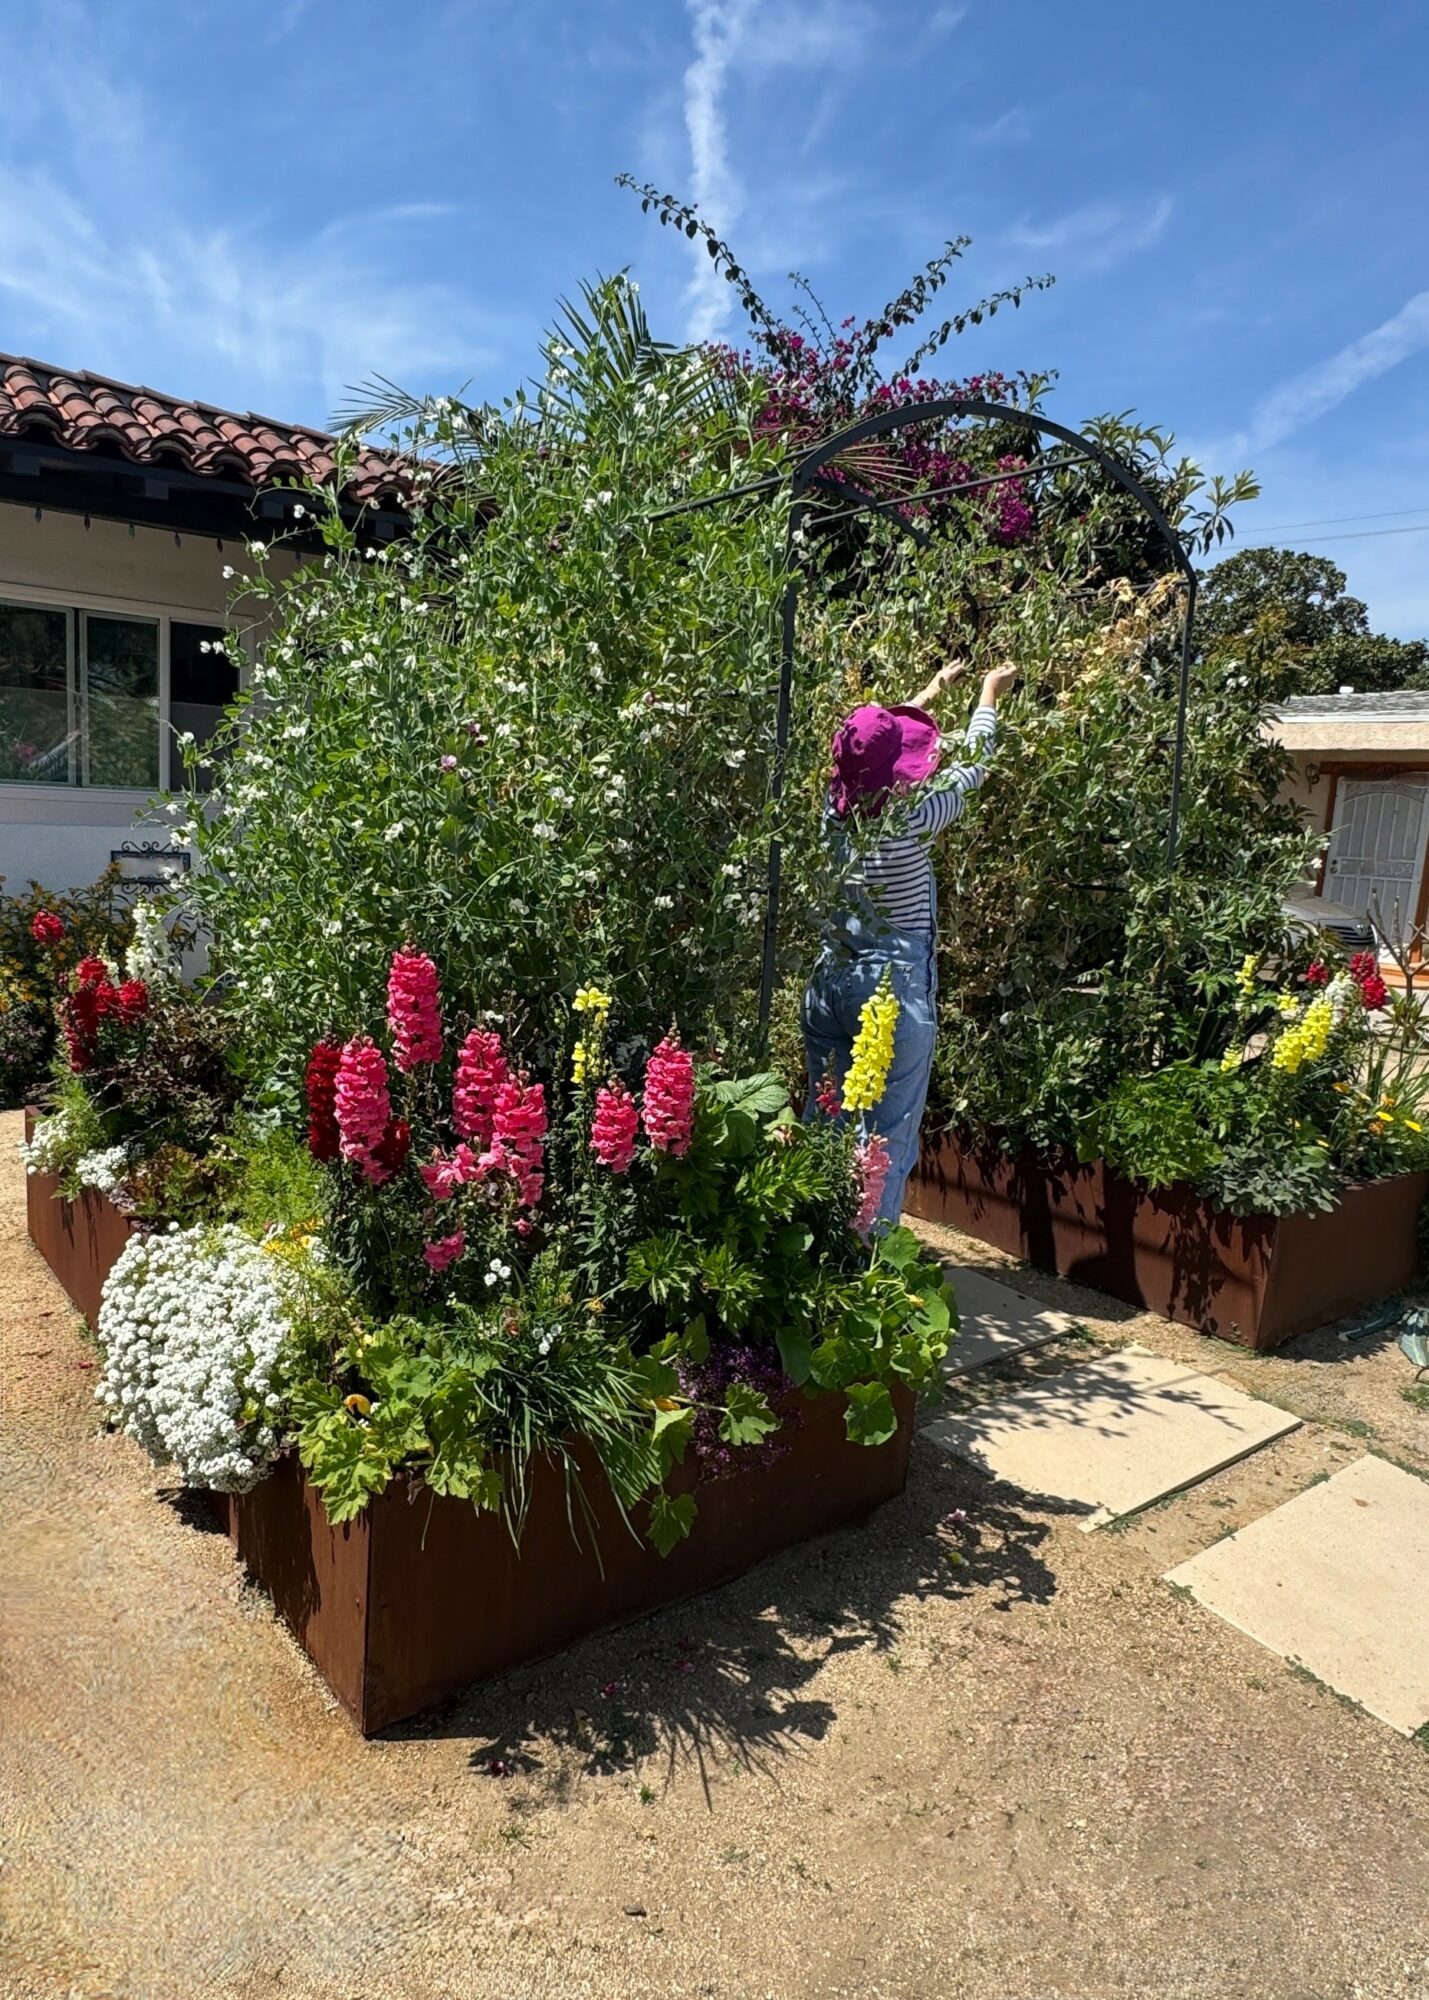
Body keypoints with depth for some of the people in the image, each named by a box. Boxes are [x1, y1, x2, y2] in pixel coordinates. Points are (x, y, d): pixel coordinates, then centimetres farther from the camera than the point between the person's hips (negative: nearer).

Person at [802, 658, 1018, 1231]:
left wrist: (933, 690, 32)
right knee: (888, 1140, 3)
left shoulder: (838, 810, -1)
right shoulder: (913, 820, -15)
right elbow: (970, 766, 3)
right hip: (895, 988, -6)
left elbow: (886, 739, 17)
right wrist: (990, 693, 21)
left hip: (831, 982, 6)